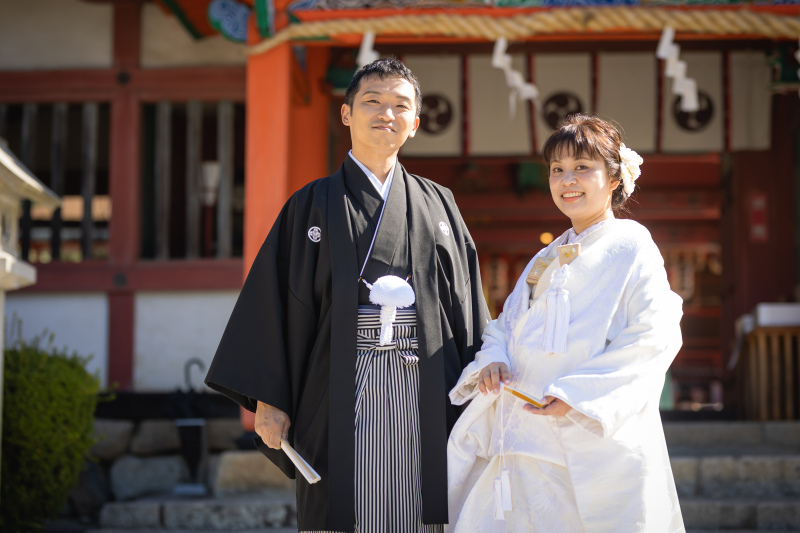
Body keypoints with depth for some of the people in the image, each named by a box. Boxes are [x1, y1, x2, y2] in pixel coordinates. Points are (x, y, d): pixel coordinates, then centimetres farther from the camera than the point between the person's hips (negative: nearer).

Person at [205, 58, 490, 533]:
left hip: (425, 391, 2)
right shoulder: (314, 204, 7)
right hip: (342, 393, -2)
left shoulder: (438, 206, 14)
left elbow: (467, 310, 12)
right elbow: (276, 301, 2)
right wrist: (268, 398, -6)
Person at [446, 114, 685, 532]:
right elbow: (507, 322, 21)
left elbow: (655, 335, -13)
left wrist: (578, 393, -19)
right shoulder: (546, 260, 21)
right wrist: (494, 359, -3)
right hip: (528, 444, 6)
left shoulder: (630, 246, -2)